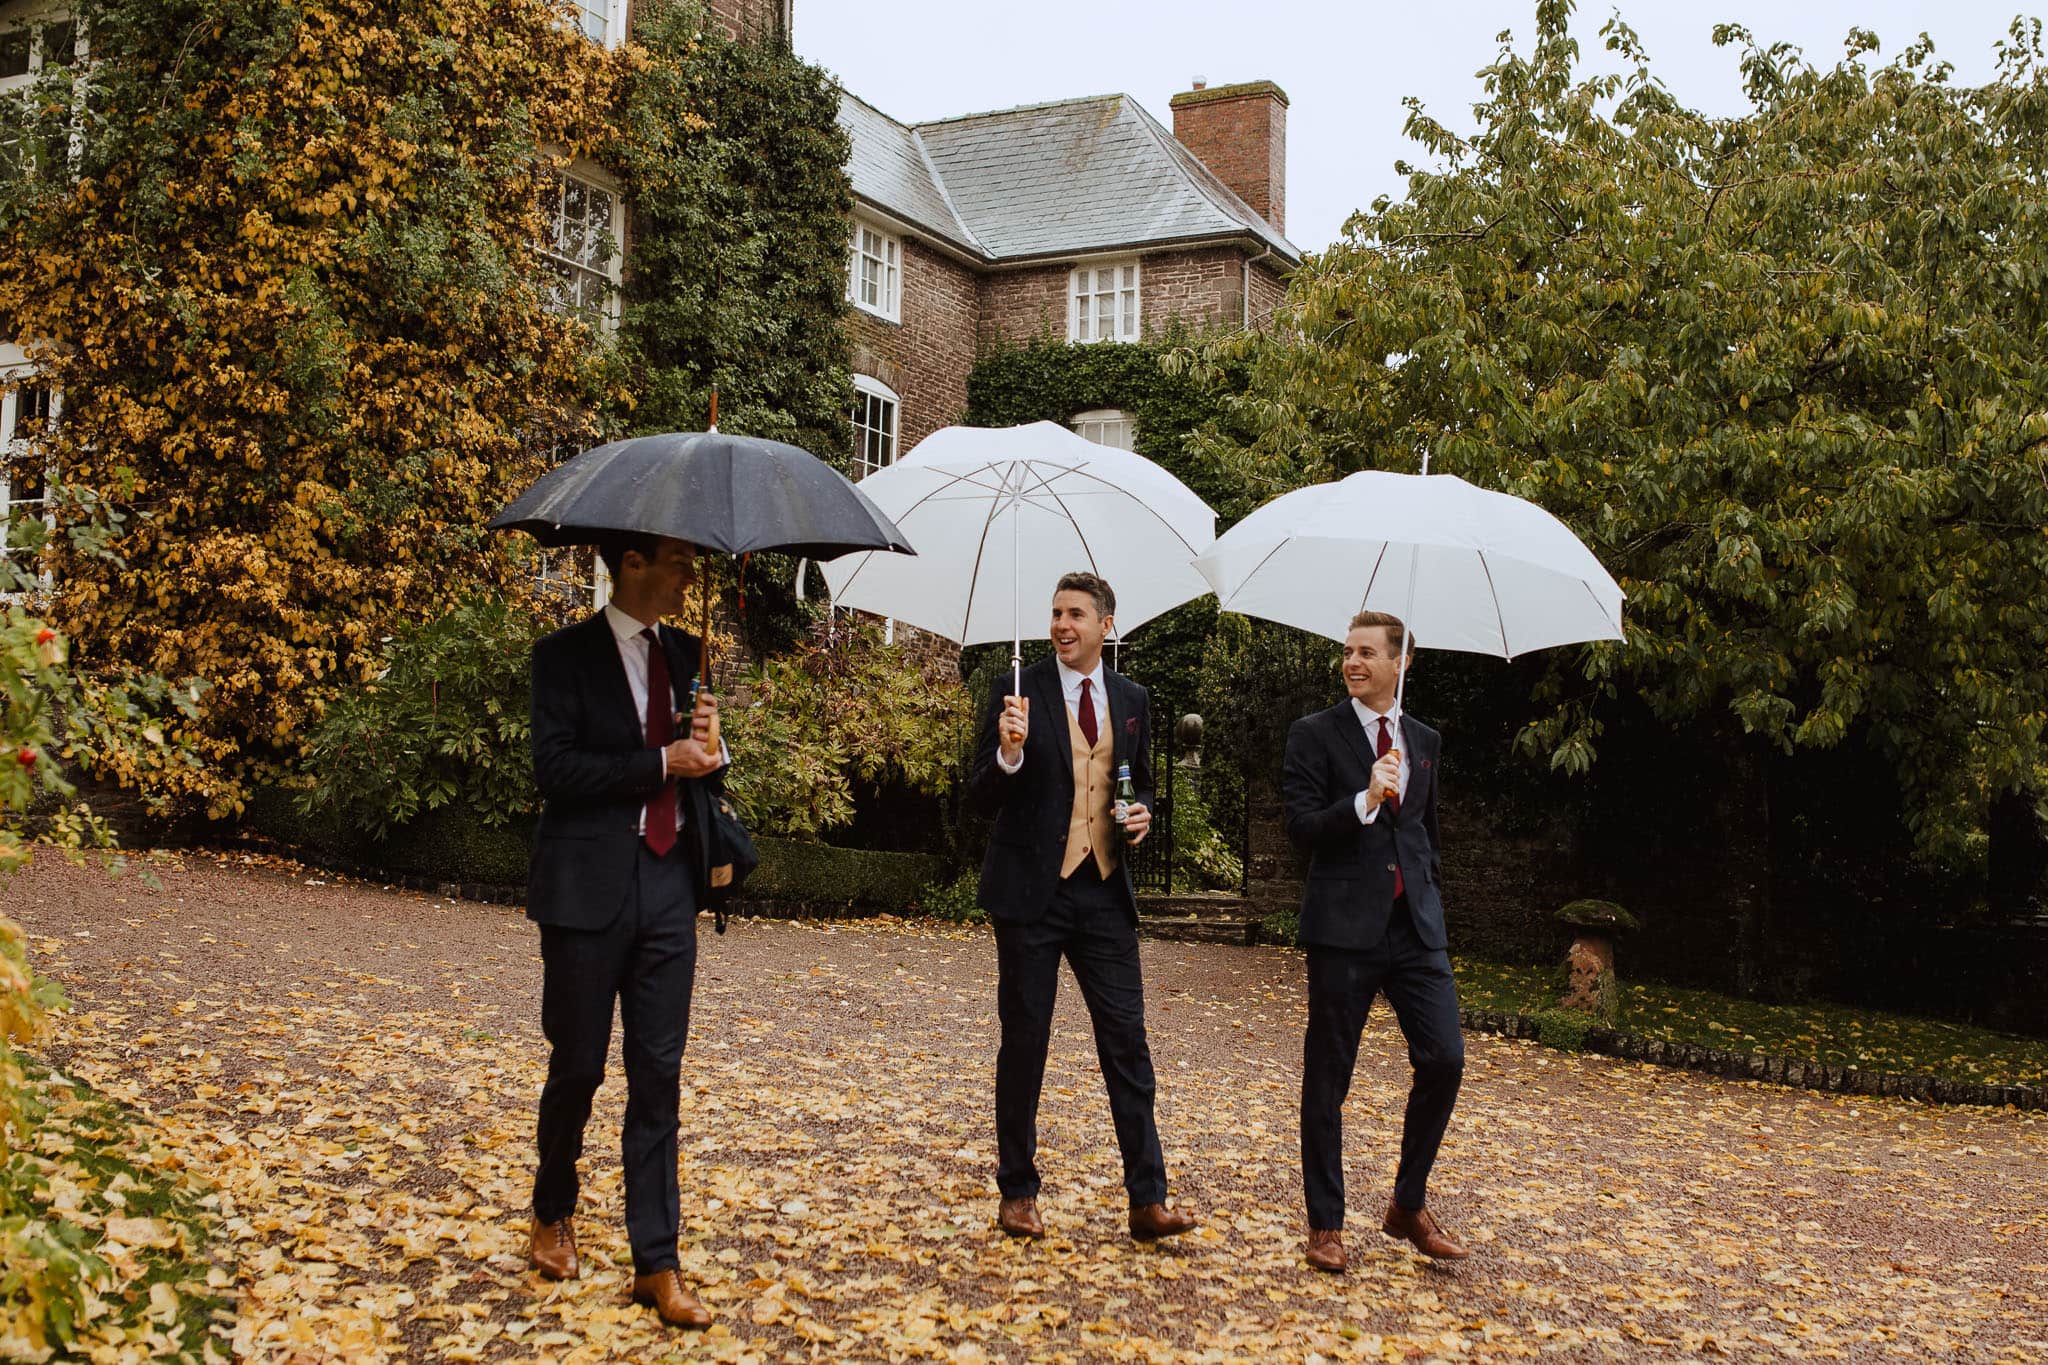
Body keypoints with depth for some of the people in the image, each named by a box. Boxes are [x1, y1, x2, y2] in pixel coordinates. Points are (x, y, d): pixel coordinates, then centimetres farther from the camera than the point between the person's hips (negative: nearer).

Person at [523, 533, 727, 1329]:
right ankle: (553, 1214, 33)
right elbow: (554, 768, -14)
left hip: (668, 884, 4)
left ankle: (657, 1264, 8)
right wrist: (660, 763, -16)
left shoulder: (686, 656, 12)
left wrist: (710, 746, -8)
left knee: (658, 1078, 3)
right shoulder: (566, 655, -4)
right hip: (590, 885, -4)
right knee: (577, 1068, 8)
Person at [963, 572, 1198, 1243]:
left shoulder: (1131, 699, 10)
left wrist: (1142, 810, 0)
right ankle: (1017, 1192, 18)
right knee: (1024, 1041, 5)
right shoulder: (1021, 692, -3)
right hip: (1032, 891, -3)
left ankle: (1147, 1200, 4)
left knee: (1127, 1040, 0)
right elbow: (980, 796, -5)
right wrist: (1010, 752, -25)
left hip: (1104, 889, 3)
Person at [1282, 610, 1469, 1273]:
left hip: (1415, 926, 4)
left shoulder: (1424, 740, 15)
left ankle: (1408, 1206, 15)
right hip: (1345, 926, -4)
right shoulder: (1315, 734, 0)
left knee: (1444, 1059, -4)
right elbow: (1301, 826, -9)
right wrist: (1364, 801, -22)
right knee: (1328, 1075, 2)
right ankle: (1325, 1224, 13)